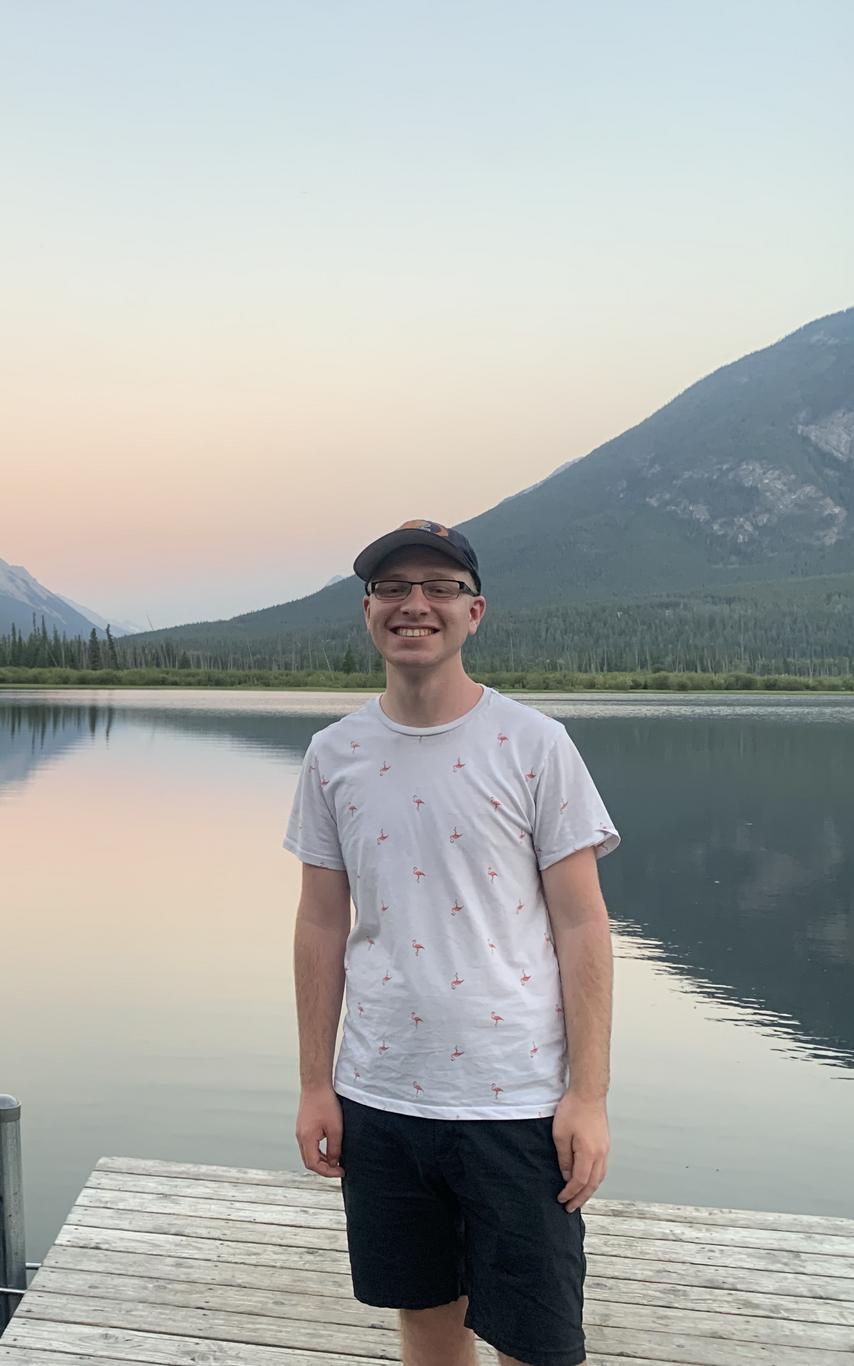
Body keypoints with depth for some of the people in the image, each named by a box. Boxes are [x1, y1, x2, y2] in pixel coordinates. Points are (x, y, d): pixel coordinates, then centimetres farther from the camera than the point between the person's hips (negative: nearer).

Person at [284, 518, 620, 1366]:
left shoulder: (534, 744, -7)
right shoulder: (334, 755, 3)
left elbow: (582, 927, -6)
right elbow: (321, 926, 7)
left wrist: (589, 1094, -9)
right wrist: (314, 1083, 6)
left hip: (517, 1101, -3)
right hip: (378, 1098, 3)